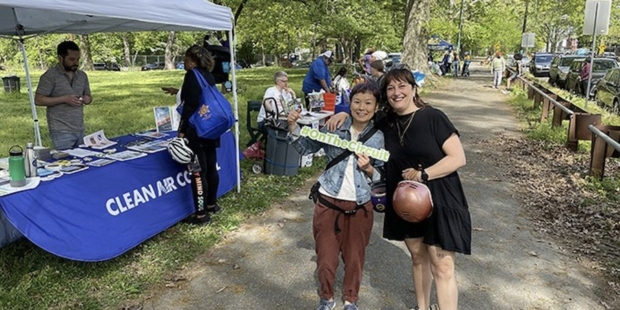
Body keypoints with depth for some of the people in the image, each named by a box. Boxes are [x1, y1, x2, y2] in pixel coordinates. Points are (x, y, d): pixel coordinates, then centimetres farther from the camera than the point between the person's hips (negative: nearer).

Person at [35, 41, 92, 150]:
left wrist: (88, 99, -6)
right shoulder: (50, 76, -8)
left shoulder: (82, 75, 9)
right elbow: (38, 100, -9)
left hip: (80, 130, 6)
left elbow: (89, 96, 18)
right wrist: (64, 99, -19)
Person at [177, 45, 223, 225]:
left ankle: (201, 214, 2)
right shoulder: (208, 76, 12)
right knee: (211, 167, 16)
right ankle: (212, 204, 30)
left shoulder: (192, 75, -12)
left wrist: (181, 131, -18)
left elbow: (189, 106, -19)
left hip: (196, 130, -9)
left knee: (198, 172, -4)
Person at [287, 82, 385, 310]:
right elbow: (306, 148, 4)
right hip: (328, 203, 0)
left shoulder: (380, 138, -4)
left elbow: (382, 176, 2)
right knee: (325, 258, 10)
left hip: (360, 207, 0)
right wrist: (293, 127, -10)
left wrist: (369, 169, -18)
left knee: (355, 258, 15)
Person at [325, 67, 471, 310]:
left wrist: (424, 174, -25)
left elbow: (458, 157, -15)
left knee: (442, 267, -2)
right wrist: (344, 114, -1)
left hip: (438, 200, -6)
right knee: (418, 257, 21)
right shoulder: (386, 123, 3)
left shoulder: (433, 118, -13)